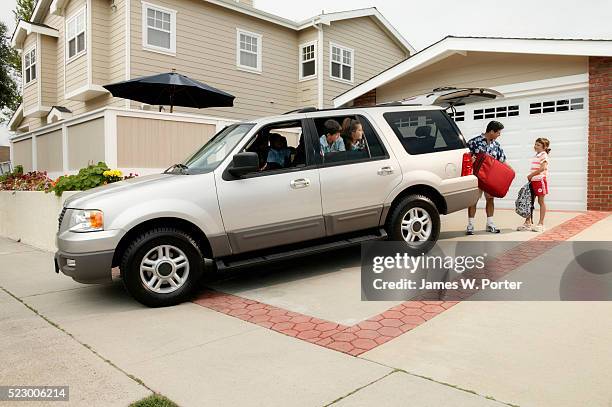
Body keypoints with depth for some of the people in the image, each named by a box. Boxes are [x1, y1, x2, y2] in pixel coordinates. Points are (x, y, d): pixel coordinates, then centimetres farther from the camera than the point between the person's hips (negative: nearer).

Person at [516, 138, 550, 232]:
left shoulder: (543, 155, -8)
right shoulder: (535, 156, 17)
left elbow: (542, 168, -20)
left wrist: (531, 175, -16)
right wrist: (530, 178, 9)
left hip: (540, 180, -8)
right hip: (533, 181, 8)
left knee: (541, 201, 0)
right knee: (530, 201, 7)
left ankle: (541, 224, 5)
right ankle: (528, 222, 11)